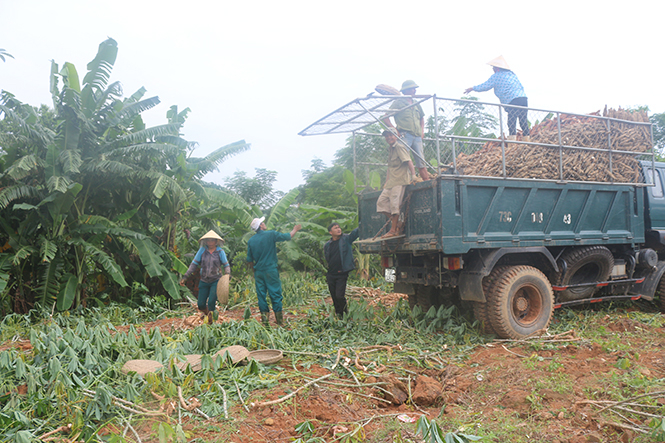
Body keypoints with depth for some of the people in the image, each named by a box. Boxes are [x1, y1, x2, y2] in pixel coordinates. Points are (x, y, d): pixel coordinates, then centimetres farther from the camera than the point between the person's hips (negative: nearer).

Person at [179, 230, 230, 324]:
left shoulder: (220, 252, -2)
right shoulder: (202, 250, 0)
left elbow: (226, 265, 2)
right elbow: (194, 264, 2)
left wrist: (228, 274, -19)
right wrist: (185, 276, -4)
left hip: (216, 281, -2)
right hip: (204, 281, 2)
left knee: (211, 302, -15)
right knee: (200, 305, 3)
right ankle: (206, 311, 39)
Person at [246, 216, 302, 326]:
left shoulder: (251, 241, 5)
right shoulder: (271, 235, -7)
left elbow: (249, 260, 10)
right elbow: (288, 236, 1)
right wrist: (295, 229, 19)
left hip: (258, 271, 4)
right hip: (271, 270, -4)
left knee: (261, 294, 8)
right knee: (275, 293, 2)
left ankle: (264, 318, 7)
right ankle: (279, 319, 4)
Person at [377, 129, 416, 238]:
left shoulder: (399, 146, -8)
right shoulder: (390, 148, 19)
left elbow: (409, 161, -18)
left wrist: (413, 175, -27)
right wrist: (386, 182, 20)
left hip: (400, 180, -9)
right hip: (391, 182, 9)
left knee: (394, 204, -9)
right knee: (381, 201, 4)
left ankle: (393, 230, -1)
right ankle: (395, 223, 11)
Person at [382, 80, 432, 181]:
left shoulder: (416, 104, 21)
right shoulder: (398, 103, 3)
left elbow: (422, 118, 35)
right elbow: (385, 118, 0)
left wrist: (422, 132, 19)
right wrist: (395, 130, -8)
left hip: (417, 137, 6)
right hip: (405, 135, -6)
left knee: (421, 160, 4)